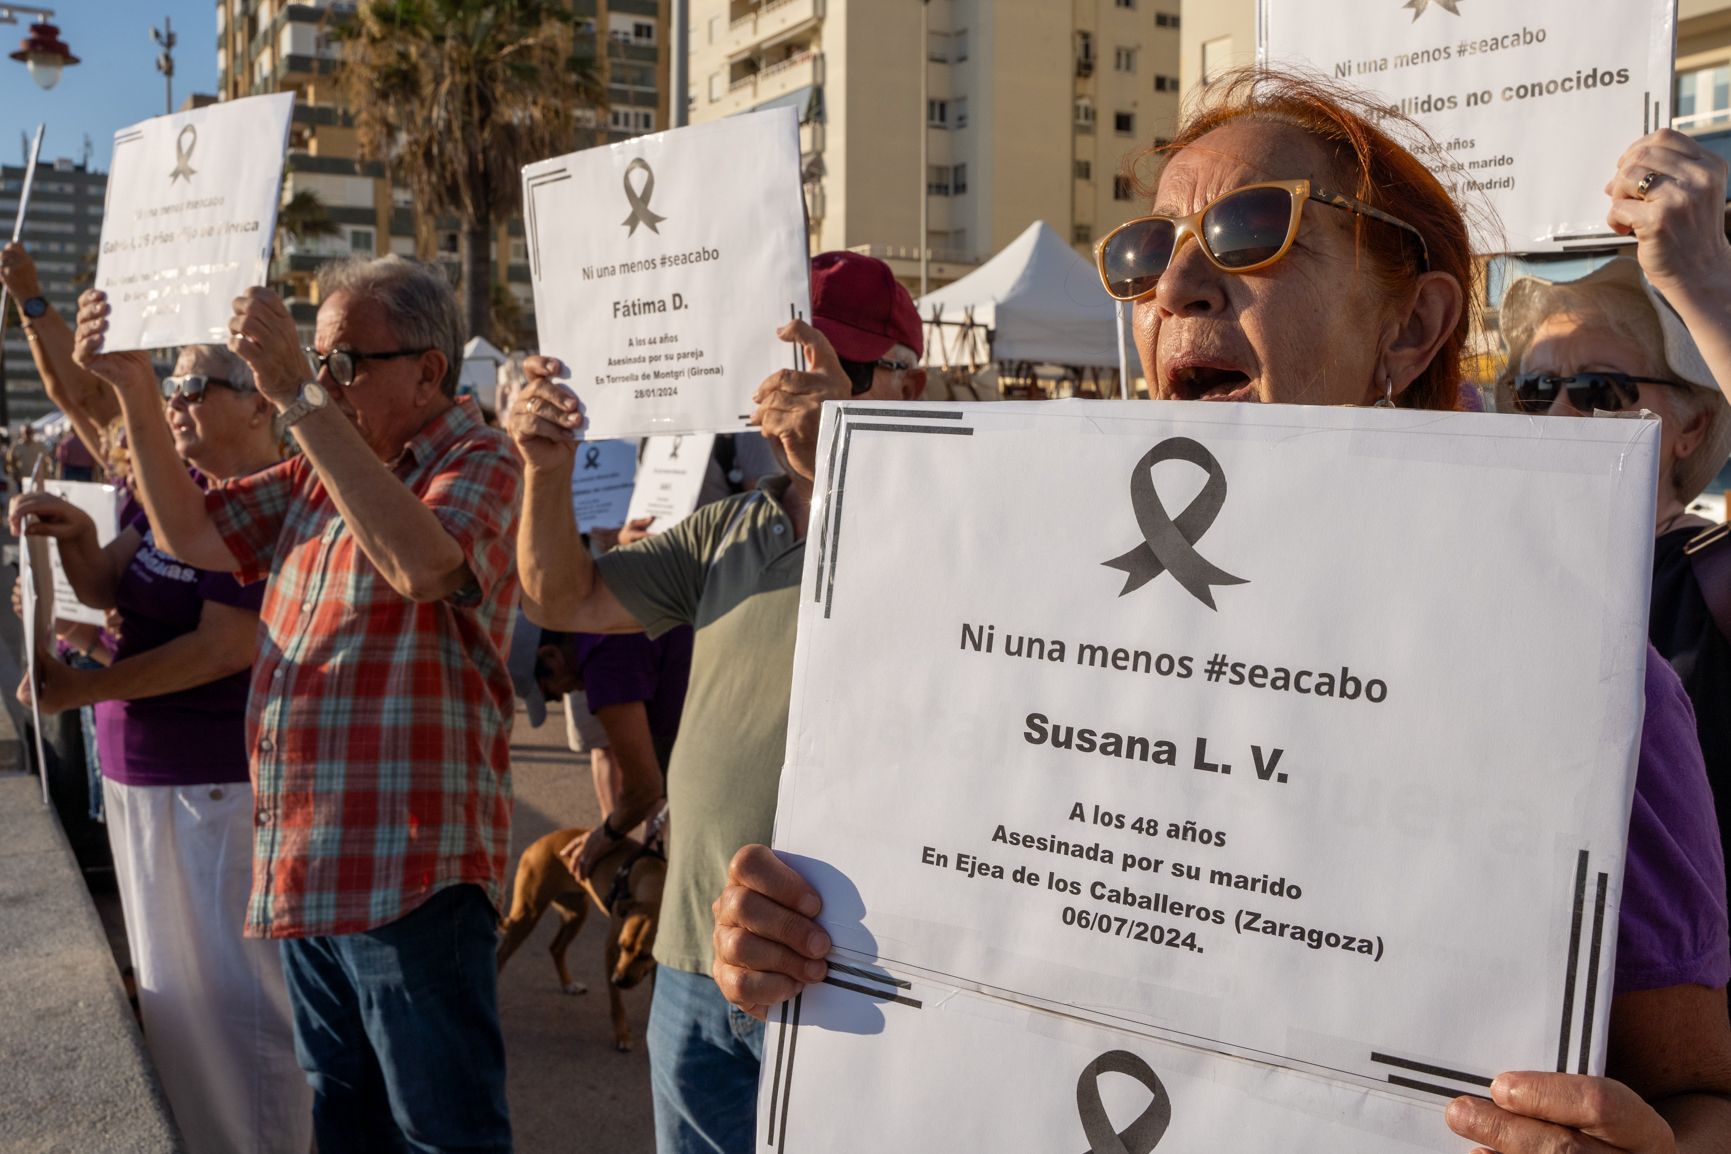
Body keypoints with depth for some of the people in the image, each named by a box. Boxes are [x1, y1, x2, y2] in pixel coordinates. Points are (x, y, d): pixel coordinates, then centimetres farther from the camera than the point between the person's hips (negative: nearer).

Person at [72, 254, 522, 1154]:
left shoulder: (477, 464, -11)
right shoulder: (323, 470, 13)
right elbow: (189, 533, 14)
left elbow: (423, 566, -30)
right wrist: (134, 388, 3)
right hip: (305, 869, 8)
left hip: (407, 869, -8)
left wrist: (299, 399, -28)